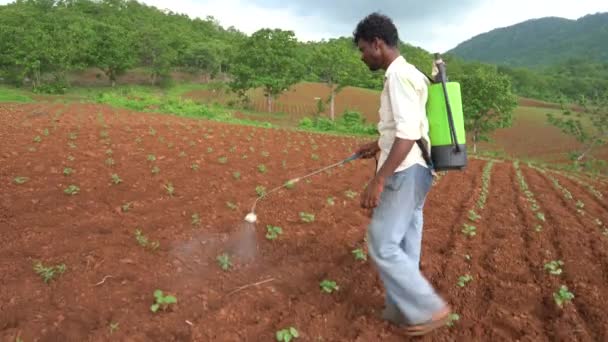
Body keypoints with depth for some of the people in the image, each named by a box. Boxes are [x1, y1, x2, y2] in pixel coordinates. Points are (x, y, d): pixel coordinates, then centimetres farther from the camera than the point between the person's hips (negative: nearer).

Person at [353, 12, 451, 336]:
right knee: (404, 244, 15)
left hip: (406, 172, -10)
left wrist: (378, 180, -27)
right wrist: (378, 144, 28)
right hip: (412, 170, 10)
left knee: (382, 244, -5)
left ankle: (429, 308, 6)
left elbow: (408, 134, -25)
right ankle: (402, 309, 26)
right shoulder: (406, 74, 16)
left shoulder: (399, 75, -16)